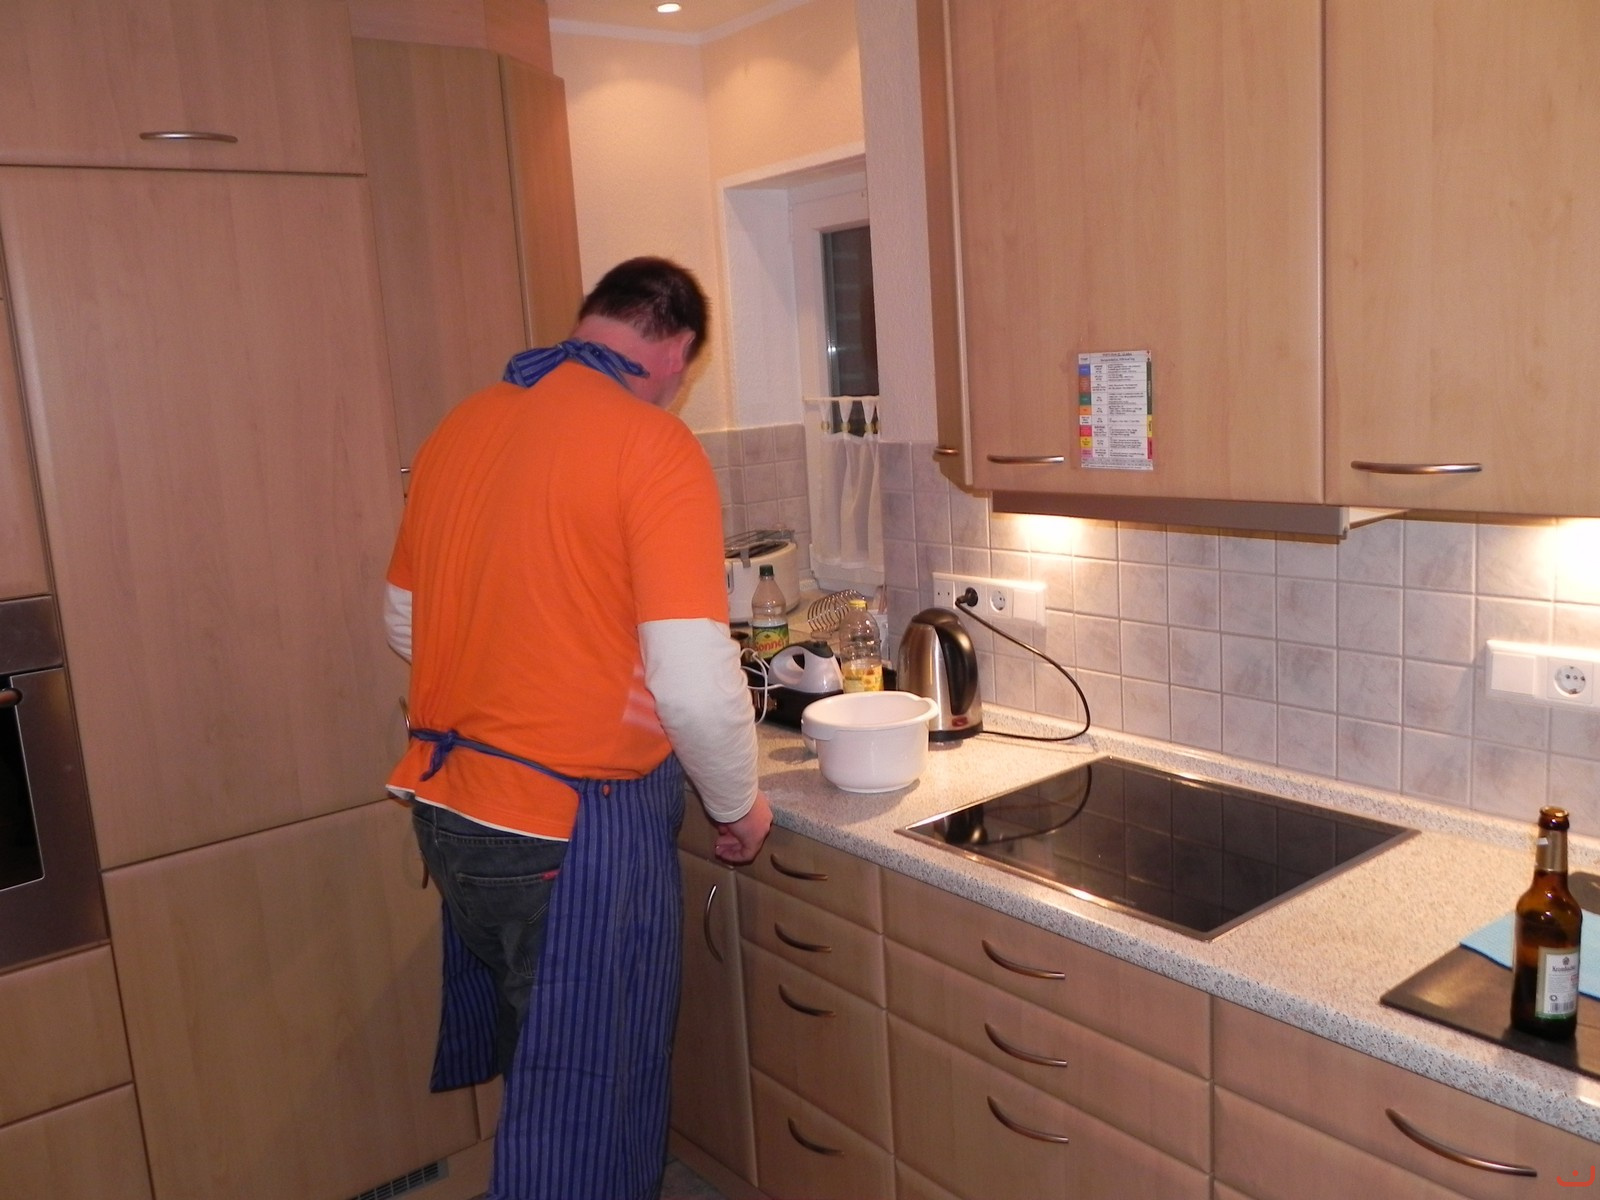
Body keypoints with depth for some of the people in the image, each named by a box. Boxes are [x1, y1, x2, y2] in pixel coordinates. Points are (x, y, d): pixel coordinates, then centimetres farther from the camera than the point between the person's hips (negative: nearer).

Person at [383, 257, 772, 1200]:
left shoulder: (458, 429, 5)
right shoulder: (653, 445, -16)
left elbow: (405, 623, 16)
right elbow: (695, 685, -21)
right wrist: (739, 805, -3)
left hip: (451, 809, 7)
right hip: (576, 829, -7)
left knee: (530, 1070, 27)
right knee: (589, 1115, 12)